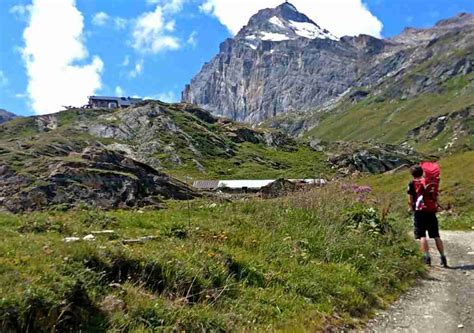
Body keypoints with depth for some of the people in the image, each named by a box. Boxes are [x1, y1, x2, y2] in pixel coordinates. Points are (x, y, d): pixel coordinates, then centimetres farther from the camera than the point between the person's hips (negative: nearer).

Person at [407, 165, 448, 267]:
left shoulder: (412, 184, -3)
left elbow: (410, 201, -2)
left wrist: (412, 208, 15)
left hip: (419, 211, -4)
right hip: (431, 211, 4)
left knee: (422, 236, -2)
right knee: (436, 236, 11)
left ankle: (427, 256, -10)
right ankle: (443, 257, 10)